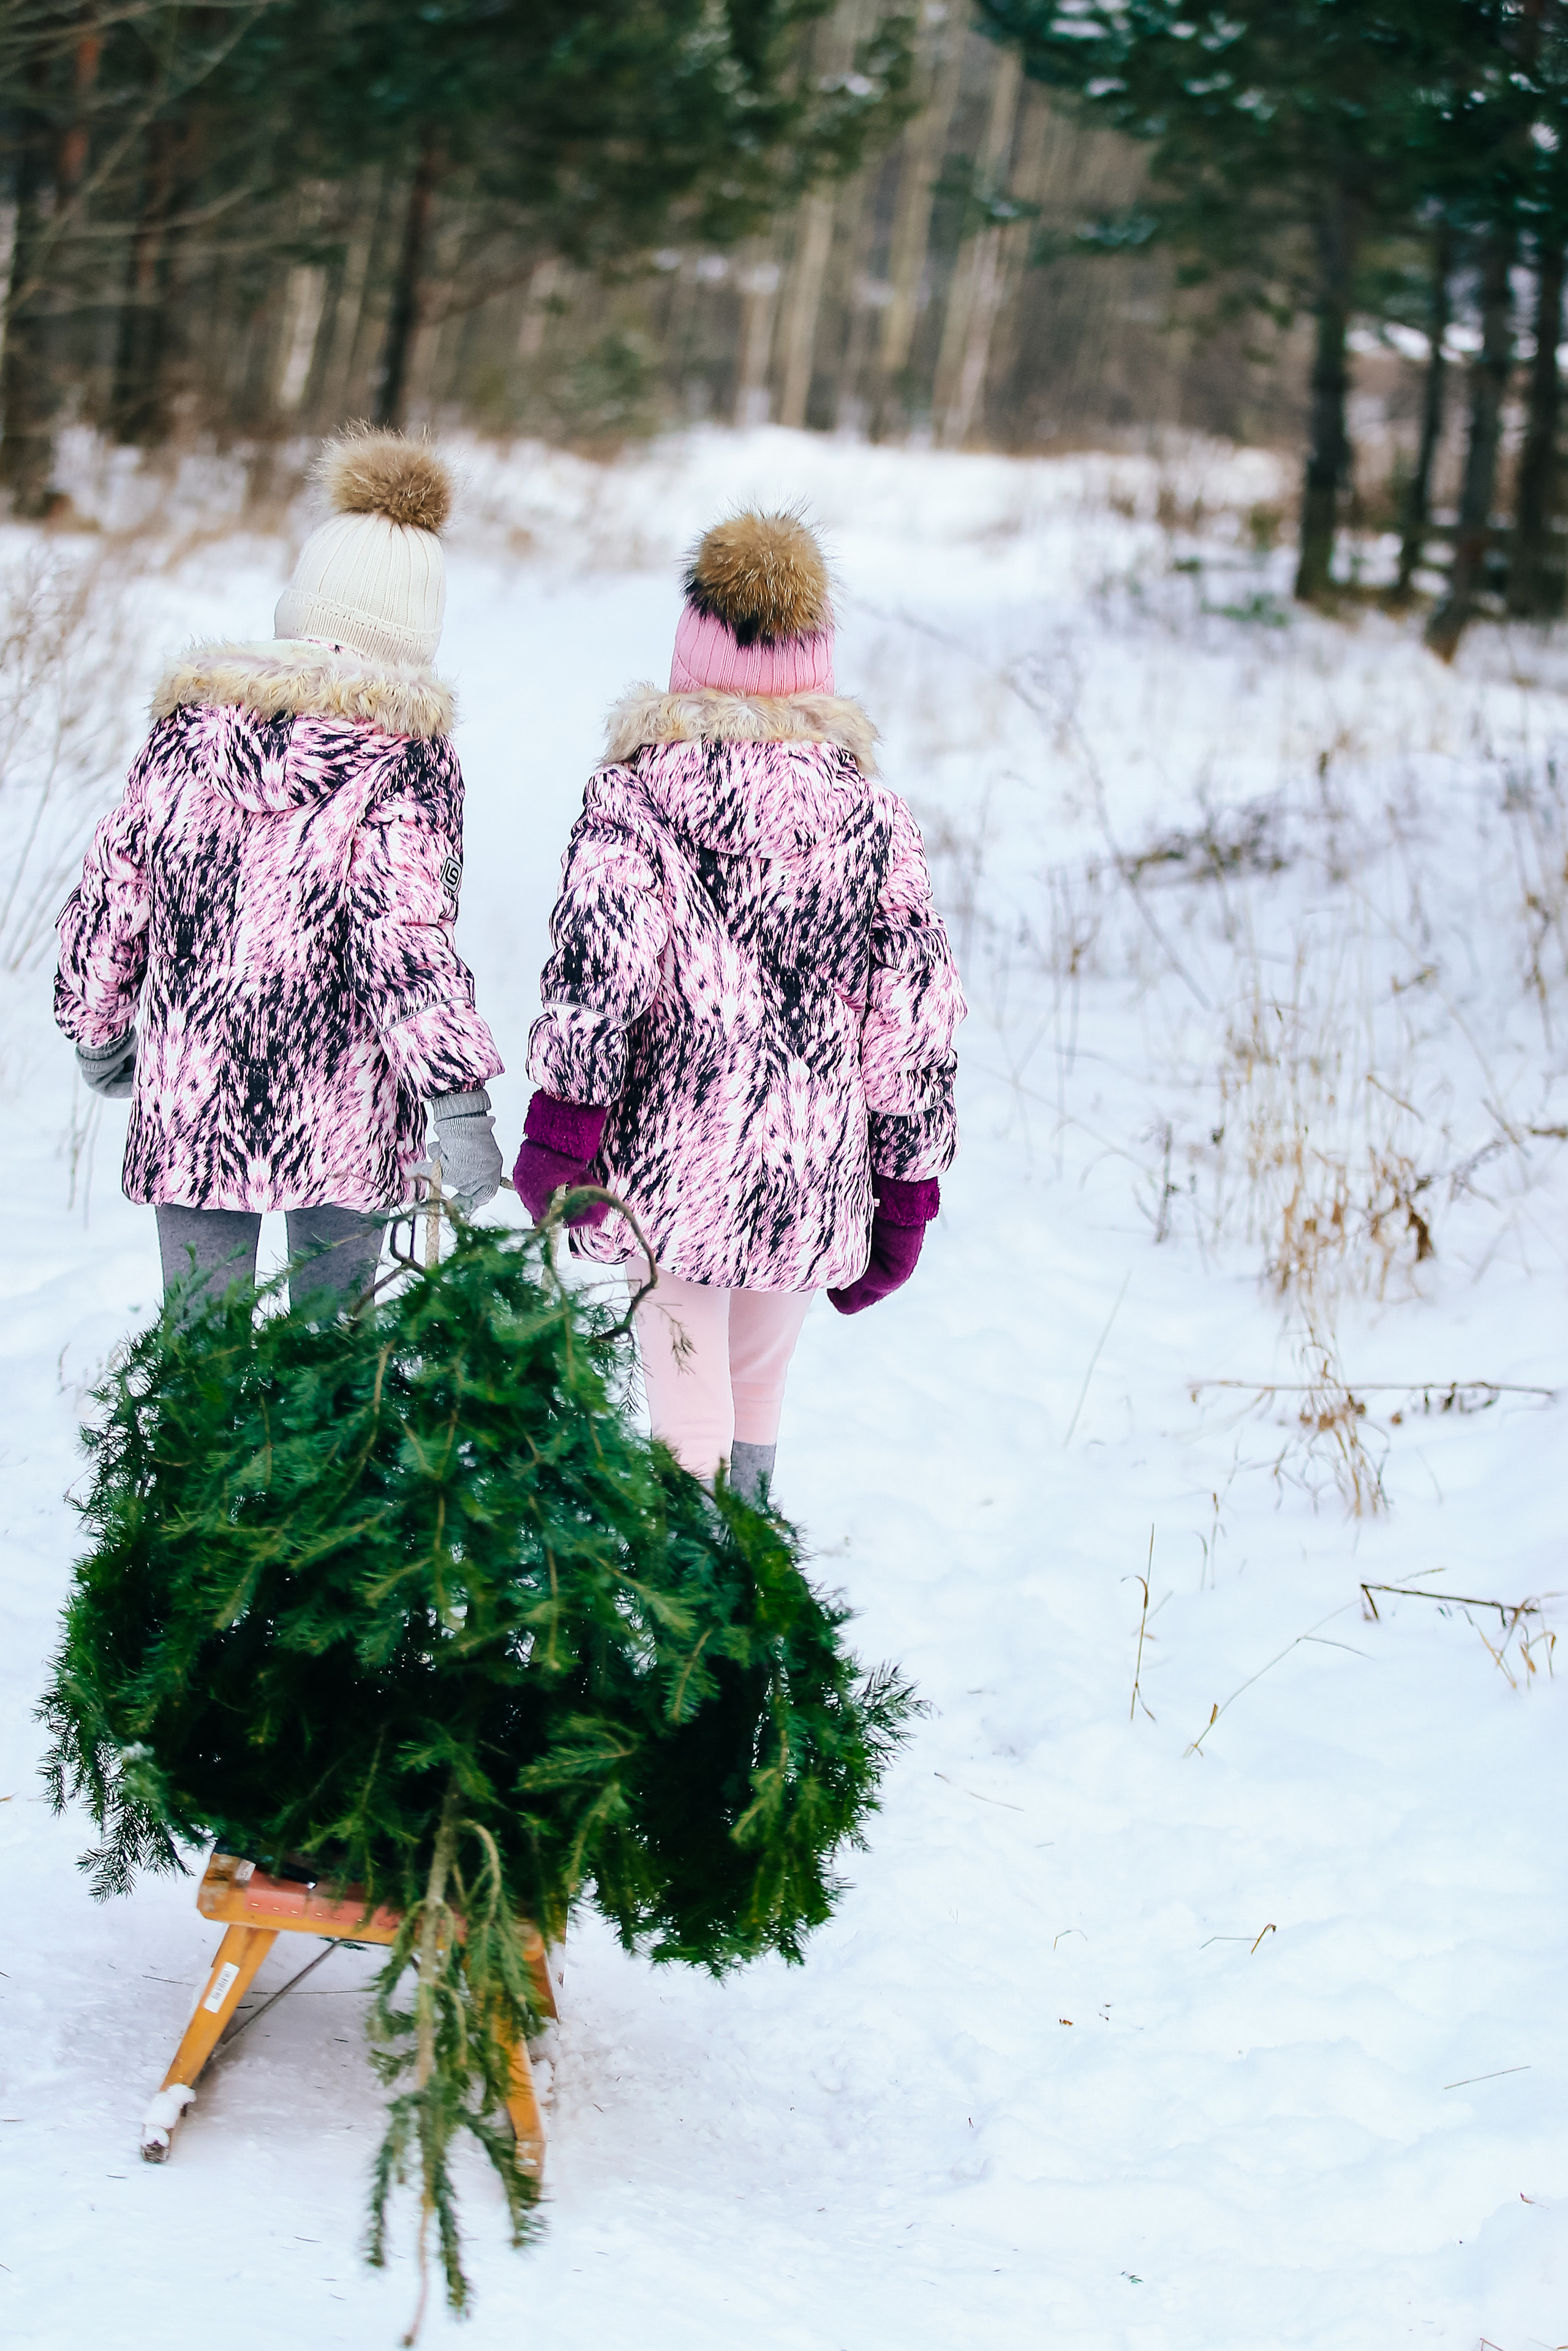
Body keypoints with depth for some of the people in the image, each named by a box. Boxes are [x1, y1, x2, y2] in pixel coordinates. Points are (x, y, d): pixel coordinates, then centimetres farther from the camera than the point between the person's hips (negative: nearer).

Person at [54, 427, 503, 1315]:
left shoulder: (191, 723, 3)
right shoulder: (406, 753, -8)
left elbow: (110, 895, 9)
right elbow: (405, 934, -18)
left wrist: (100, 1029, 24)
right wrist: (458, 1097, -19)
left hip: (189, 1101, 3)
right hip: (345, 1111, -2)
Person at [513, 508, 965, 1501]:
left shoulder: (636, 795, -3)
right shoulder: (871, 814, 4)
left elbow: (597, 967, -17)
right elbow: (917, 1019, 4)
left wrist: (559, 1124, -14)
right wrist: (906, 1194, 9)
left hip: (669, 1174, -3)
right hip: (816, 1184, 3)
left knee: (687, 1418, 2)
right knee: (760, 1384, 21)